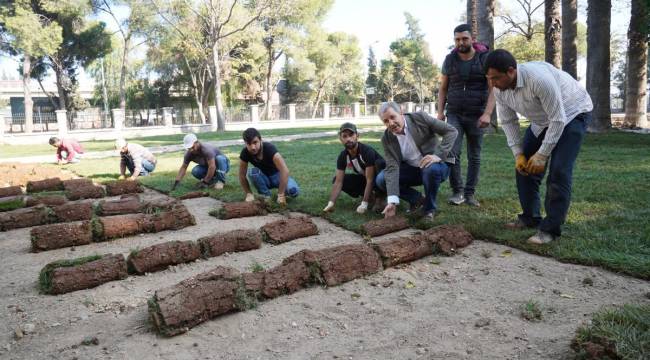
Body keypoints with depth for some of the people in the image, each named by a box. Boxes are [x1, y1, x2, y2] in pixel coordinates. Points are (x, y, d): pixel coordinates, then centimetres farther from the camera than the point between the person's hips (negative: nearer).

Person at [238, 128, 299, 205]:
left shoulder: (269, 148, -32)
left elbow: (285, 170, -38)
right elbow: (242, 175, -11)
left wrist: (281, 195, -39)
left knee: (293, 190, -30)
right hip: (263, 177, 2)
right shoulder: (245, 153, -21)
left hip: (277, 175, -2)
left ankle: (281, 191, 5)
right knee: (252, 172, -30)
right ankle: (266, 196, -10)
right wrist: (249, 194, -18)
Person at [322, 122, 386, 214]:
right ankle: (370, 196, 0)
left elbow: (370, 180, -31)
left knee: (379, 163, -37)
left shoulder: (367, 151, -30)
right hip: (363, 178, 6)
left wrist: (364, 204, -34)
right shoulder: (342, 156, -13)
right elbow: (338, 182, -15)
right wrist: (331, 203, -27)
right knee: (336, 179, -12)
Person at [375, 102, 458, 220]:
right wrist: (392, 201, -29)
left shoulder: (420, 118, -17)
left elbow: (451, 131, -15)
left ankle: (429, 209, -11)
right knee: (381, 179, -15)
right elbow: (392, 167, -18)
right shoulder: (386, 138, -10)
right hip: (411, 170, 4)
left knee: (431, 169, -38)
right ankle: (417, 199, 7)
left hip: (436, 164, -3)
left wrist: (438, 155, -29)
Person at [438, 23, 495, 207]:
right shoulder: (450, 59, 4)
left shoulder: (485, 58, -3)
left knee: (474, 156, 4)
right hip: (454, 114, 1)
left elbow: (493, 88, -7)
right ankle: (457, 191, 1)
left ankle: (470, 193, 15)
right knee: (452, 152, -12)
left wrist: (487, 113, -19)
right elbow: (443, 88, 10)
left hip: (476, 115, -1)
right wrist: (440, 112, 1)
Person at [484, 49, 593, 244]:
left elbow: (558, 119, -31)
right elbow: (508, 122, -4)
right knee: (524, 166, 4)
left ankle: (550, 229, -9)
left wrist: (542, 155, -26)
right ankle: (530, 217, 17)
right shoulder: (500, 89, -15)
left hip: (572, 113, -7)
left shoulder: (538, 78, -38)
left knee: (558, 171, -17)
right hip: (542, 120, 7)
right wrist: (518, 154, -10)